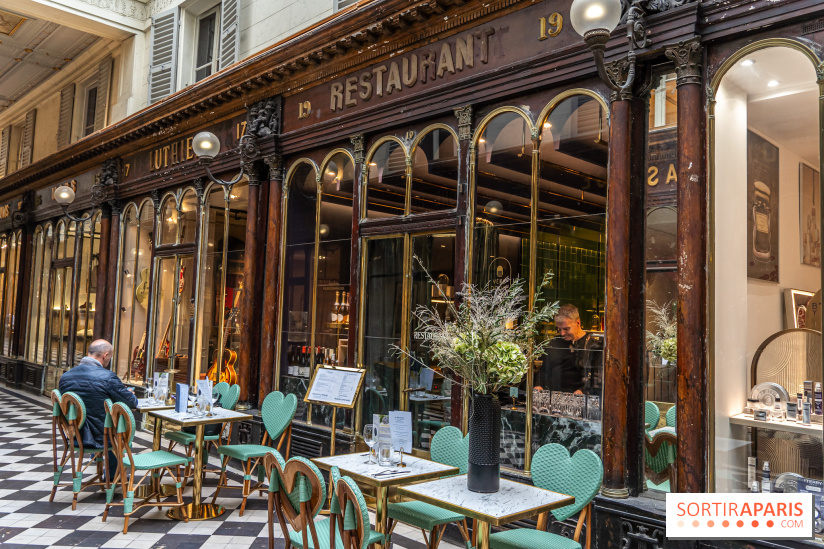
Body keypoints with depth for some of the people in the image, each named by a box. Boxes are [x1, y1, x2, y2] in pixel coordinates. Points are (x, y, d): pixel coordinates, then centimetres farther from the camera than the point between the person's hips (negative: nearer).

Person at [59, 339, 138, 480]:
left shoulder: (65, 376, -2)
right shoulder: (108, 377, -20)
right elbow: (132, 402, -11)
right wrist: (130, 393, 13)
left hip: (73, 436, 6)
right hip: (100, 437, -6)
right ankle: (112, 476, 37)